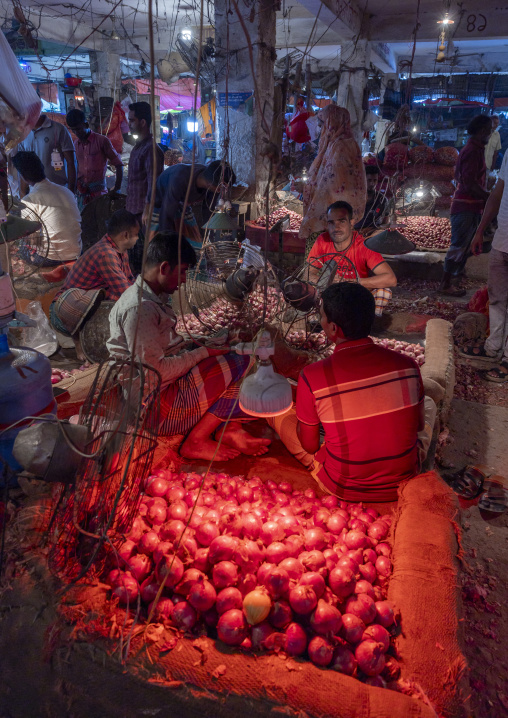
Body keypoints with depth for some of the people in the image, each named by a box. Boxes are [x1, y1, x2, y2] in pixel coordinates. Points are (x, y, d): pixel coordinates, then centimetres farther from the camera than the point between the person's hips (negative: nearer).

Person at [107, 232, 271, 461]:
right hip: (154, 404, -10)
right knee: (237, 363, -17)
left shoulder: (153, 298, 10)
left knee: (237, 353, 8)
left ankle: (230, 429, -1)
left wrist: (200, 346, 3)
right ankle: (195, 442, -9)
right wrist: (201, 353, -15)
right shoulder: (139, 308, -23)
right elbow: (154, 371, -25)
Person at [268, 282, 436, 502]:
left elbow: (309, 446, -9)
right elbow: (419, 425, 4)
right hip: (403, 483, 3)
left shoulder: (312, 377, -23)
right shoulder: (407, 365, -15)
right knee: (428, 403, 28)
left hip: (341, 488, -2)